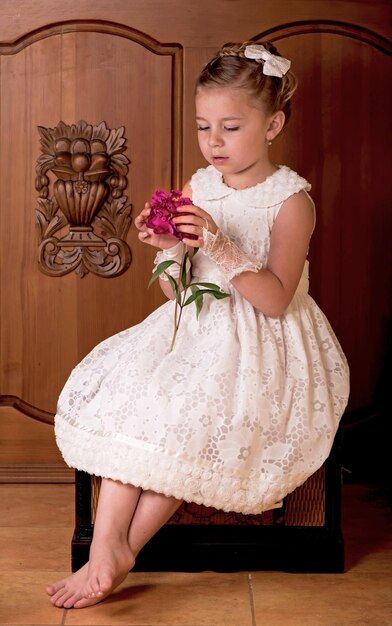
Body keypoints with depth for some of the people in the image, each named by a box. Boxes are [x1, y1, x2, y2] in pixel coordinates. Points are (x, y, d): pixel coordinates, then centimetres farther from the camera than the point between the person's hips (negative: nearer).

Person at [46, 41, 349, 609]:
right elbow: (176, 291, 6)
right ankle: (106, 545, -20)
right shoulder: (196, 189, 6)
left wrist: (219, 247, -29)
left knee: (193, 419, -28)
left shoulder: (291, 200, -8)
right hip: (196, 327, 5)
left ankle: (124, 547, -14)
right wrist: (169, 249, -16)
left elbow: (275, 300, -18)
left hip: (262, 345, -5)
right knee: (123, 396, -19)